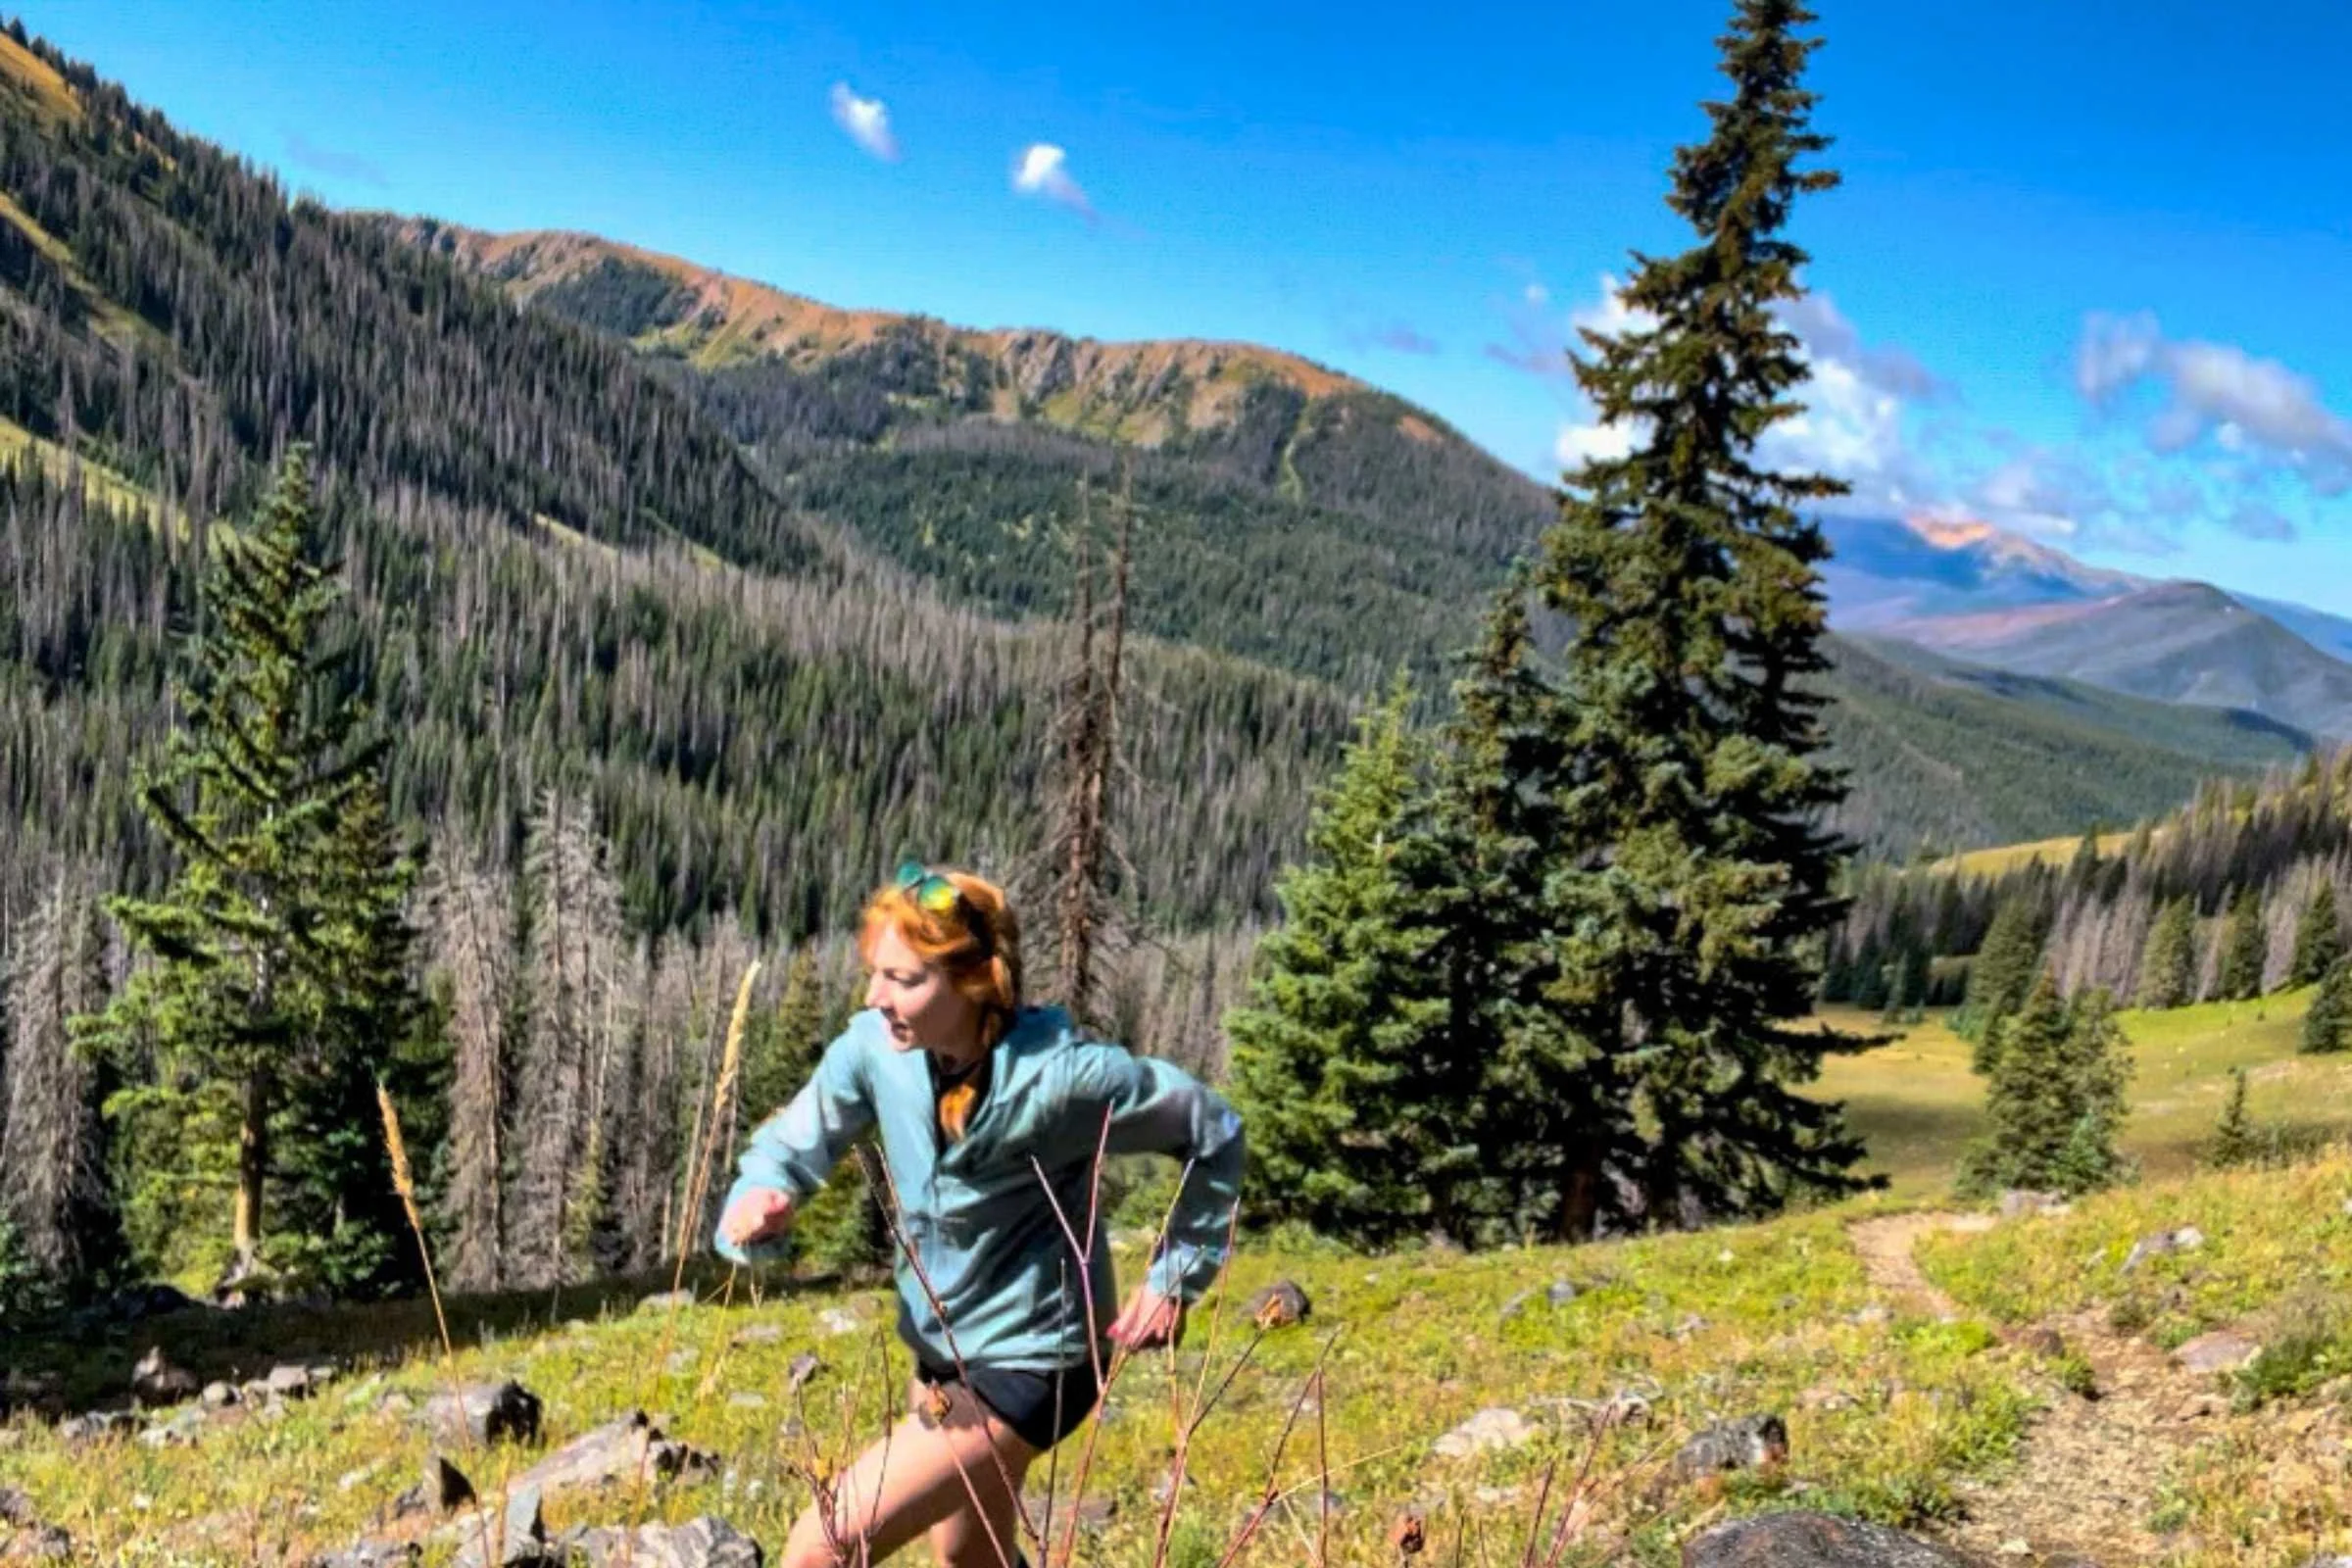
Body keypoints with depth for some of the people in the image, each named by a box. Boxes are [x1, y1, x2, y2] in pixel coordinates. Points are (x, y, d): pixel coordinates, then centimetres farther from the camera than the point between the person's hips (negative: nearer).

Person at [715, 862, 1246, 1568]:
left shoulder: (1062, 1077, -28)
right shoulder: (875, 1046, -15)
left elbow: (1215, 1133, -14)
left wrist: (1177, 1278, -10)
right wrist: (760, 1195, -32)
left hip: (1025, 1363, -7)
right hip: (939, 1347, 7)